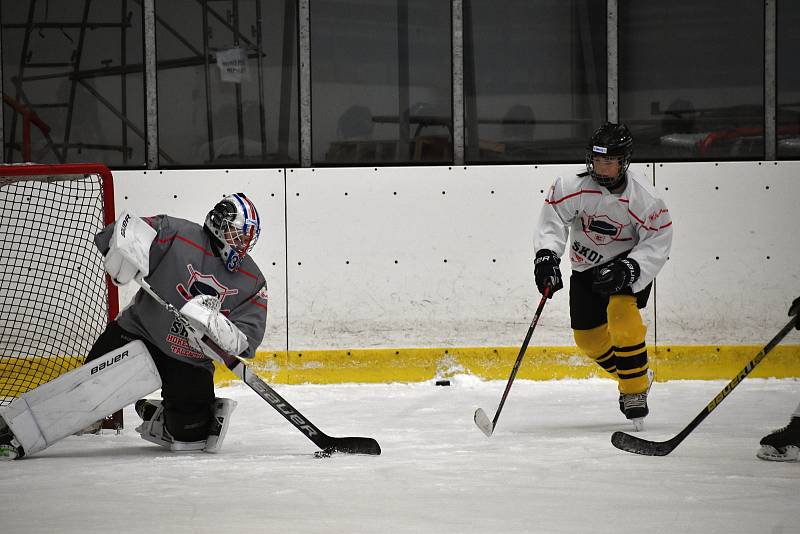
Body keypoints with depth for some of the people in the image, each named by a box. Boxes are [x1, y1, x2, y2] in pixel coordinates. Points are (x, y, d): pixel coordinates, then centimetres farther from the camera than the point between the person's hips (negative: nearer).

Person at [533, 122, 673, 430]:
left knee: (620, 312, -29)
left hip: (630, 260, -4)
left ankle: (635, 391, -15)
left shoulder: (643, 197, -24)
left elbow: (657, 244, -20)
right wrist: (546, 257, -33)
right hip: (586, 266, 4)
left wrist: (628, 270, -33)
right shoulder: (574, 186, -21)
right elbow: (553, 220, -19)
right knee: (588, 334, 9)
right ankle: (636, 376, 36)